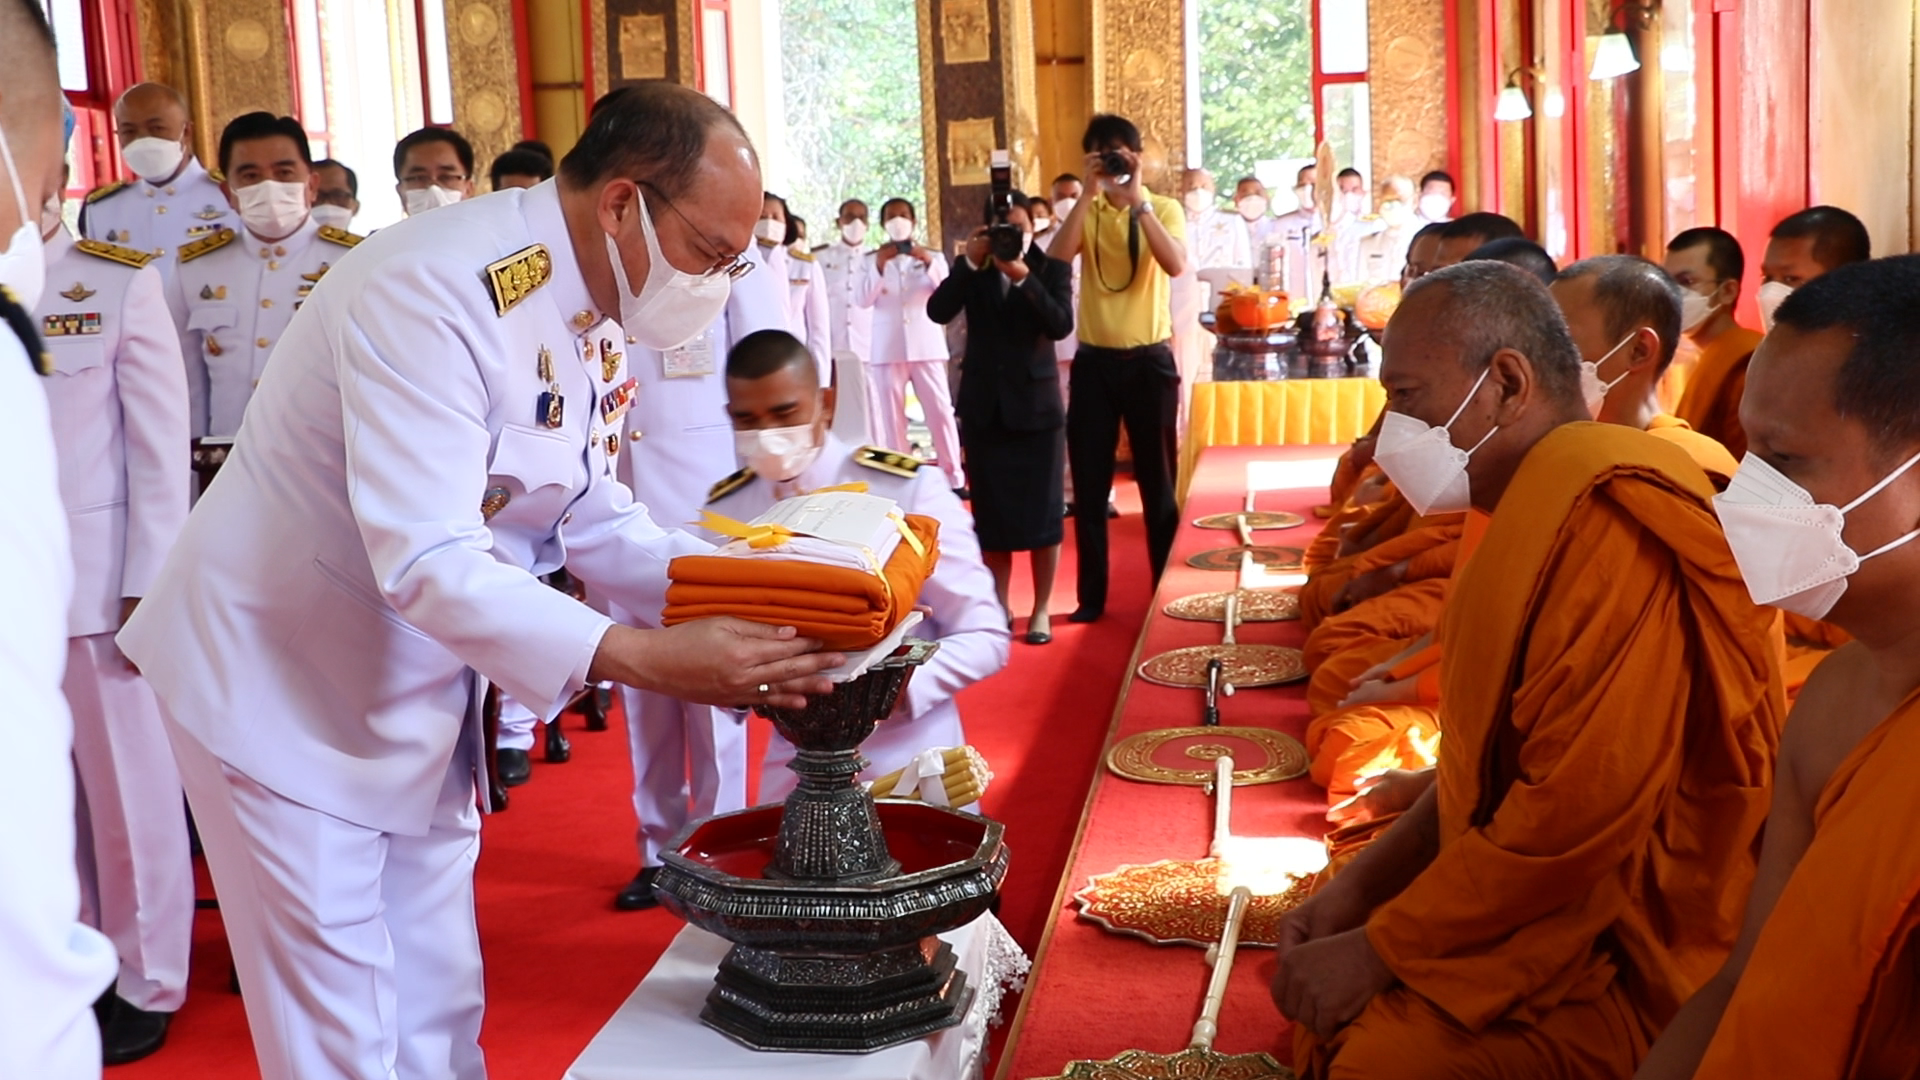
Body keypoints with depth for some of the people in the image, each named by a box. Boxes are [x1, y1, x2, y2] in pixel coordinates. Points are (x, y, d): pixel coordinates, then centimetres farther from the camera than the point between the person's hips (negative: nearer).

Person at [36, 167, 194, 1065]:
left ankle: (146, 983, 18)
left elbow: (161, 446, -5)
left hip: (100, 573, -4)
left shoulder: (121, 283, -3)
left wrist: (149, 585, -9)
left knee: (127, 786, 6)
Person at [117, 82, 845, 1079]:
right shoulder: (436, 288, -28)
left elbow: (595, 521, 7)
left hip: (420, 697, 8)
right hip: (286, 683, -8)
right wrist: (642, 658, -39)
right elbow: (424, 563, -34)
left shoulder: (594, 317, 1)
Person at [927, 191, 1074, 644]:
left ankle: (1041, 609, 11)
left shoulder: (1051, 269, -1)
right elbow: (938, 312, -12)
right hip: (984, 405, 2)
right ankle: (999, 606, 17)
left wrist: (1023, 277, -25)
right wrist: (971, 262, -20)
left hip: (1035, 403, -2)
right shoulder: (973, 271, 4)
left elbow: (1061, 325, -16)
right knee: (990, 512, 6)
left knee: (1042, 511, 1)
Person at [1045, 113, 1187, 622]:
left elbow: (1176, 265, -19)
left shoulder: (1164, 208, 1)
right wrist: (1089, 194, -16)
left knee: (1157, 482, 6)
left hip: (1149, 359, -2)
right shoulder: (1087, 212, 5)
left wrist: (1137, 200, -20)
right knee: (1089, 484, 5)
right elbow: (1055, 260, -14)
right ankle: (1091, 596, 14)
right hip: (1094, 360, 2)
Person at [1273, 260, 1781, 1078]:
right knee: (1317, 992, 9)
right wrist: (1362, 884, 3)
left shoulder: (1607, 515, -24)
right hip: (1534, 902, 10)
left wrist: (1377, 949, -19)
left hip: (1631, 955, -10)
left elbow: (1580, 812, -28)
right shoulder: (1534, 505, 10)